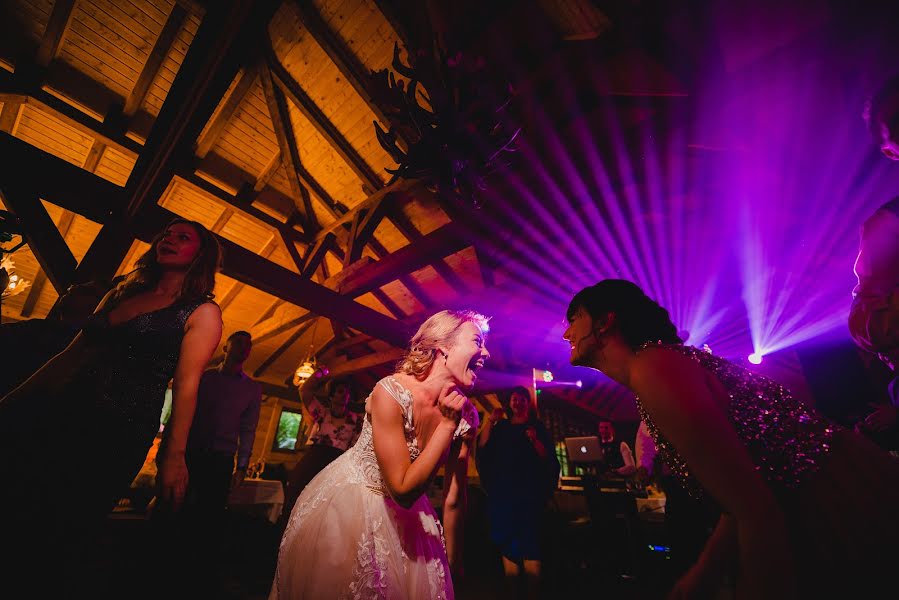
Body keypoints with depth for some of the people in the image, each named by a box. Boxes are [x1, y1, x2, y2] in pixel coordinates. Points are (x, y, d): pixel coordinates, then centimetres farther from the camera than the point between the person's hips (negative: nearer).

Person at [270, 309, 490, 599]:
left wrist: (452, 563, 3)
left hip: (404, 515, 5)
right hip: (347, 503, -4)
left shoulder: (466, 417, -16)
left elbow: (454, 500, -6)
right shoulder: (391, 392, -32)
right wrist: (447, 424, -34)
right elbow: (404, 490, -30)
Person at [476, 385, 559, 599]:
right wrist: (491, 420, -5)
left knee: (529, 541, -5)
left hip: (529, 492, -3)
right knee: (506, 542, 8)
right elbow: (482, 447, 1)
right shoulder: (501, 426, 13)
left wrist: (534, 440, -18)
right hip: (502, 491, 3)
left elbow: (548, 457, -1)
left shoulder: (537, 426, 7)